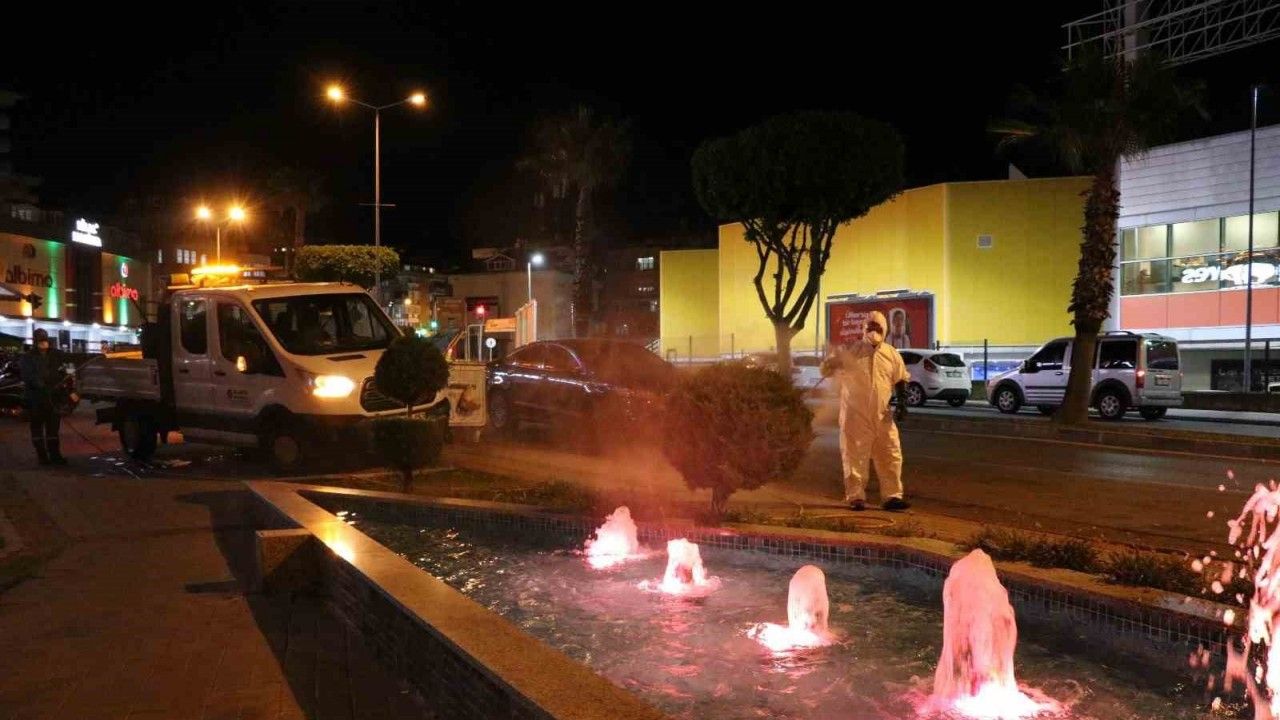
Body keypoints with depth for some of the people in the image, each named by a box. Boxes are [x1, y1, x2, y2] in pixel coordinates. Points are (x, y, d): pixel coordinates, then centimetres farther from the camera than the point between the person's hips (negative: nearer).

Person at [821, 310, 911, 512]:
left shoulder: (891, 354, 8)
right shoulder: (850, 352, 0)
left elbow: (900, 380, 15)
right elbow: (826, 369, 2)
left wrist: (902, 404, 3)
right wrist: (834, 363, -21)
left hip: (882, 416, 3)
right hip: (855, 415, -3)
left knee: (890, 456, 2)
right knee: (855, 457, -1)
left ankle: (892, 496, 10)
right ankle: (856, 497, 6)